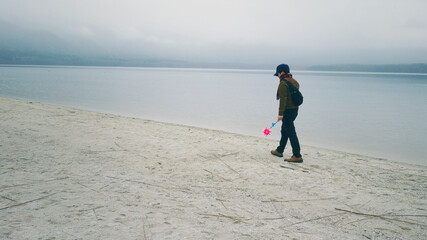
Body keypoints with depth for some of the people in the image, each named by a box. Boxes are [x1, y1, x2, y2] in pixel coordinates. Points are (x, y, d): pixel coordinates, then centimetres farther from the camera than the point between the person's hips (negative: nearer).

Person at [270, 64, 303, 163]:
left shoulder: (283, 83, -15)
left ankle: (297, 156, -5)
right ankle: (279, 151, 33)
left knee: (291, 133, -7)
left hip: (287, 110, -10)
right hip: (295, 110, 10)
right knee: (284, 131, 20)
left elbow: (283, 99, -21)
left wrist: (280, 113, -20)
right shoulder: (294, 82, 13)